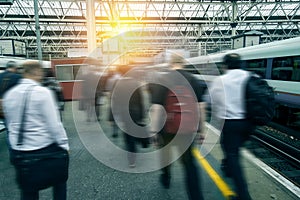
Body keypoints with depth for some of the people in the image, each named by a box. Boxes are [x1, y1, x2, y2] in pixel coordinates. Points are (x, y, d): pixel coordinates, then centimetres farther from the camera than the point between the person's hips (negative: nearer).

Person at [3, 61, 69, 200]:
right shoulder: (43, 92, -16)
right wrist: (64, 145, -8)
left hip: (17, 151, 6)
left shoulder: (9, 94, 3)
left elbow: (10, 123, 11)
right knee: (59, 181, 18)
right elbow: (54, 123, -17)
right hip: (44, 149, -6)